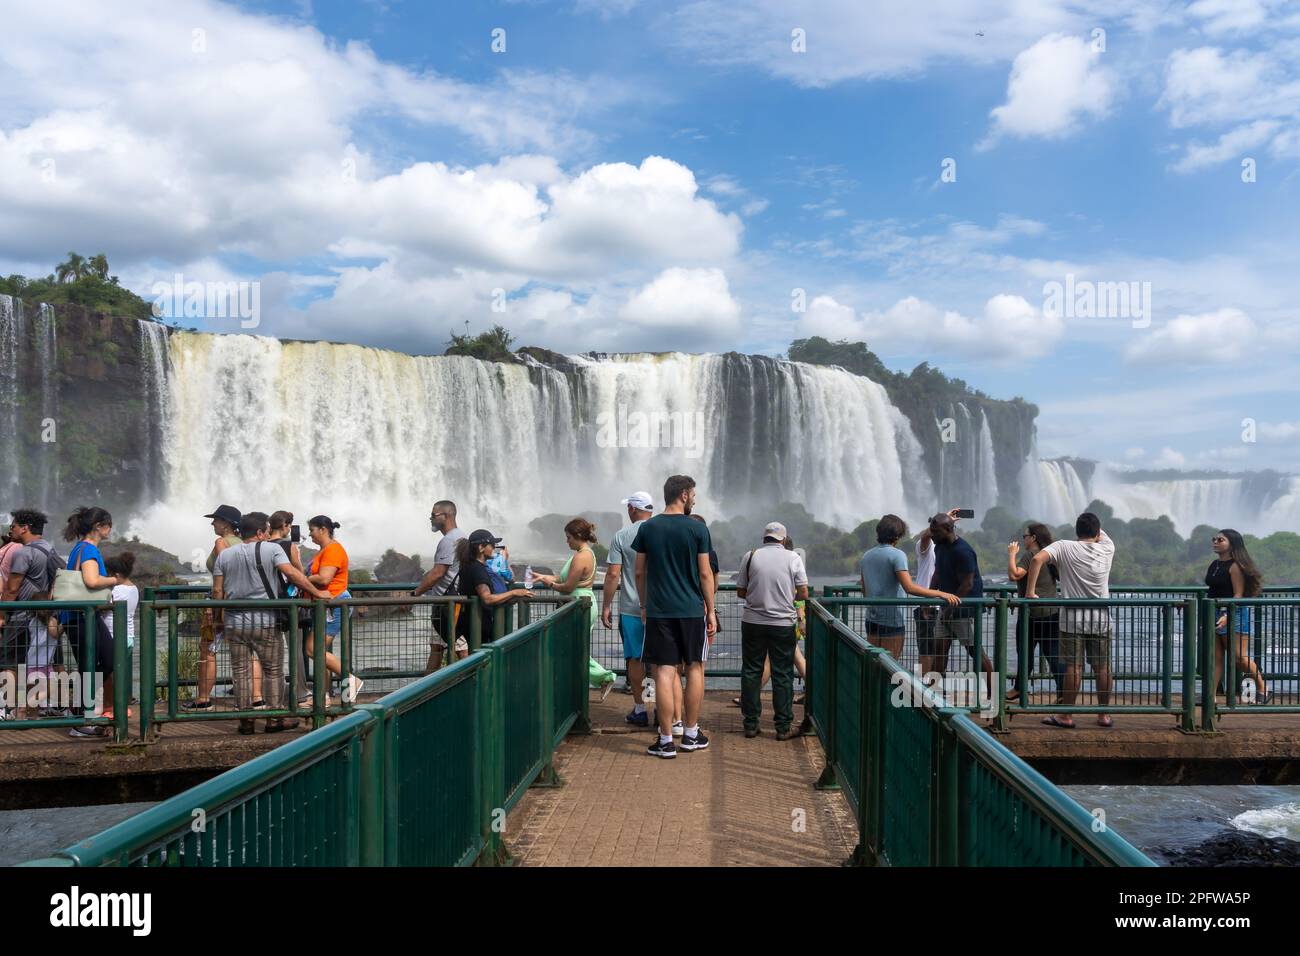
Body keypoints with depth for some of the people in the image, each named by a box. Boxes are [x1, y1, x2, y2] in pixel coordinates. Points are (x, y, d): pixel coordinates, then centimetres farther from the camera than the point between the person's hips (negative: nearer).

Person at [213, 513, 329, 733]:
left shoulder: (224, 555, 7)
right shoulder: (271, 549, -5)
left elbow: (217, 591, 5)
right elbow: (292, 574, -15)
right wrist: (317, 593, -10)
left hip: (235, 623, 4)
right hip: (265, 623, -3)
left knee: (241, 672, 9)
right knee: (274, 671, 8)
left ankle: (245, 720, 12)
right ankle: (275, 718, 11)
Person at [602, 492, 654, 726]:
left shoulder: (621, 536, -5)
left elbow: (613, 574, -8)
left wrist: (606, 606, 0)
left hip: (631, 608, -2)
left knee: (635, 659, 7)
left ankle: (640, 709, 12)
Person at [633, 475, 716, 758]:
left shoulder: (647, 528, 3)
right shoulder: (697, 528, -4)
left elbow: (639, 572, 6)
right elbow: (705, 574, -2)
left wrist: (644, 605, 18)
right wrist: (711, 611, 6)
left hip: (658, 611, 1)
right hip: (692, 610, -1)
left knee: (664, 672, 1)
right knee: (695, 669, 12)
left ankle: (666, 740, 3)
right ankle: (691, 734, 19)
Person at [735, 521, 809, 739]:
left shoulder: (750, 556, 1)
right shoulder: (793, 558, -1)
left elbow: (740, 592, 3)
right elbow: (803, 594, -3)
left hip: (753, 622, 1)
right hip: (783, 623, -1)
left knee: (751, 672, 10)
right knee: (782, 675, 6)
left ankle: (751, 724, 12)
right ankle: (783, 727, 7)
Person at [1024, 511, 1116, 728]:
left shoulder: (1064, 547, -7)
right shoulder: (1107, 549, 2)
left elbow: (1037, 559, -20)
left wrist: (1029, 592, -17)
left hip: (1073, 619, -2)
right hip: (1101, 619, 2)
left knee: (1073, 667, 0)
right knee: (1102, 667, 9)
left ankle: (1065, 716, 5)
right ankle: (1104, 715, 18)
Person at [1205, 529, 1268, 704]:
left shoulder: (1235, 566, -11)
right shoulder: (1213, 565, 13)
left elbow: (1238, 595, -15)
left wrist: (1227, 616, -26)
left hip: (1234, 614, -8)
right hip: (1214, 614, 8)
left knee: (1239, 656, -3)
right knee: (1215, 657, 4)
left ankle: (1262, 687, 18)